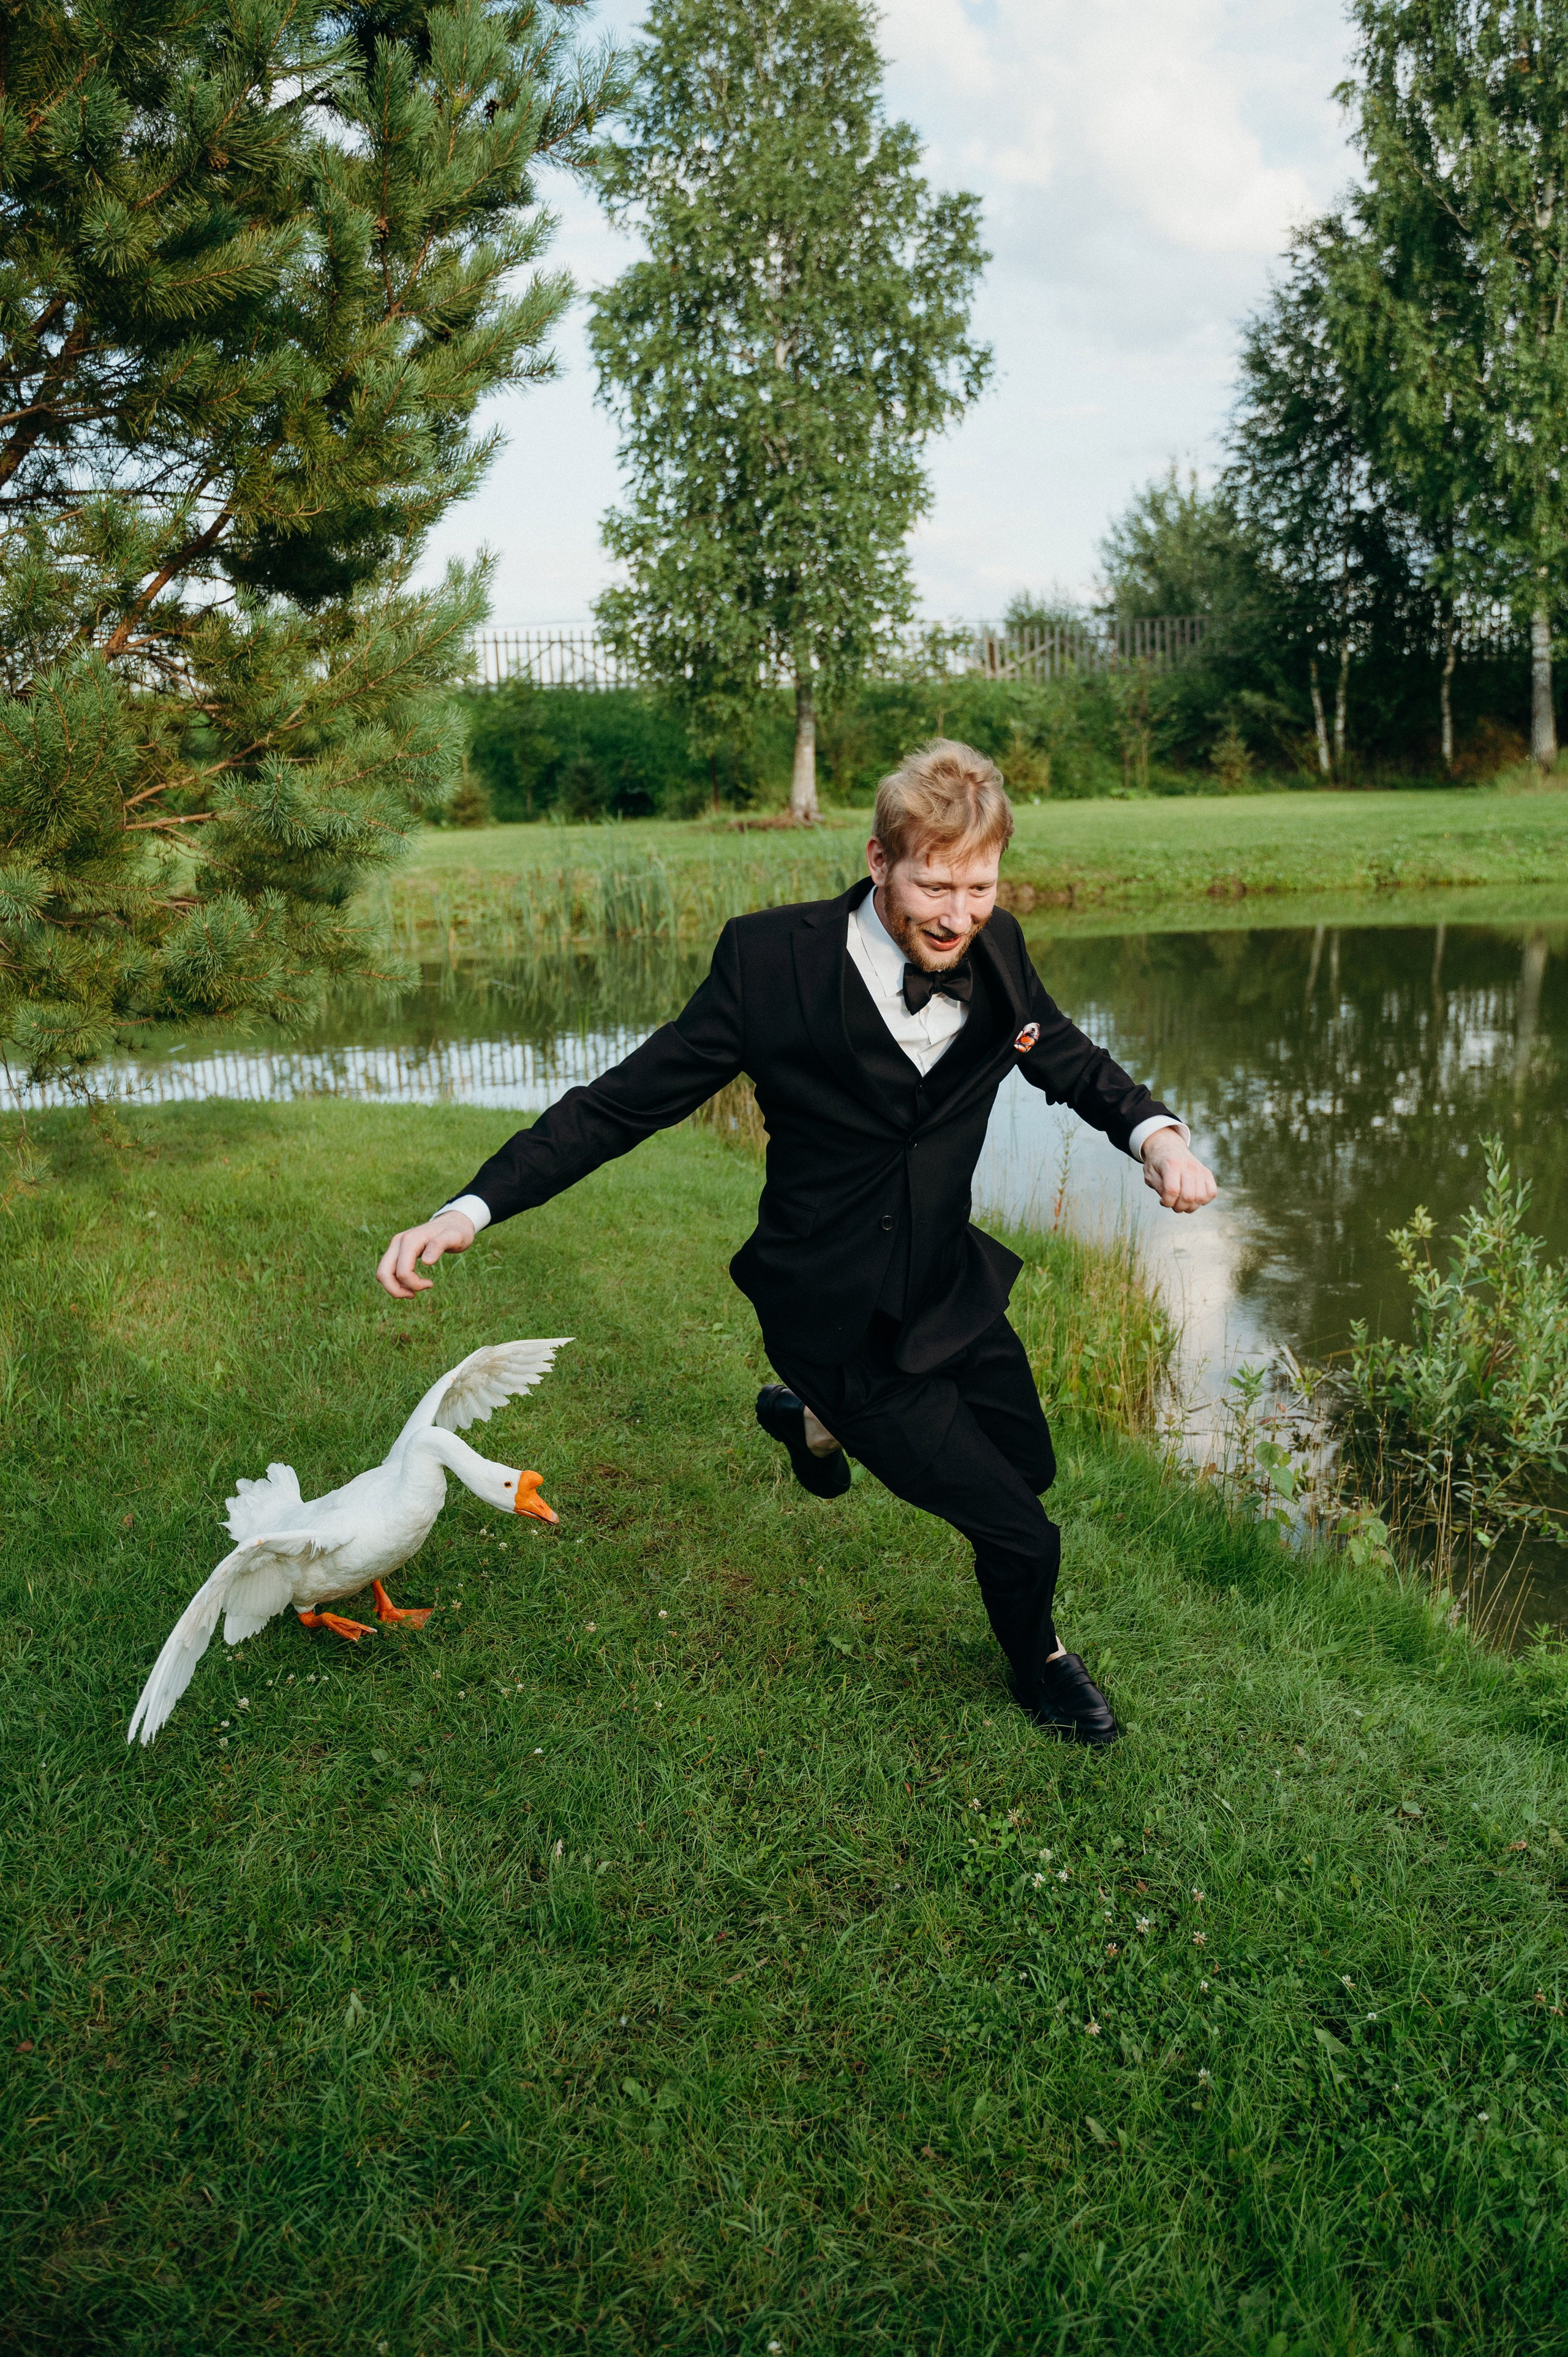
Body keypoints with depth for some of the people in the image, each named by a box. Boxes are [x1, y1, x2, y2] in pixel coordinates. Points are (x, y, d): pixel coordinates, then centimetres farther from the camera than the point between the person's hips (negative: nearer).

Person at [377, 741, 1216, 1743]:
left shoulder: (996, 950, -9)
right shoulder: (772, 960, -24)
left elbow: (1071, 1061, 8)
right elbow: (623, 1103, -19)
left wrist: (1156, 1131, -14)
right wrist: (470, 1209, -27)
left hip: (952, 1285, 6)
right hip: (843, 1323, -6)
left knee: (1030, 1468, 25)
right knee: (1021, 1533, 1)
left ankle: (817, 1418, 45)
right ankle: (1039, 1661, 39)